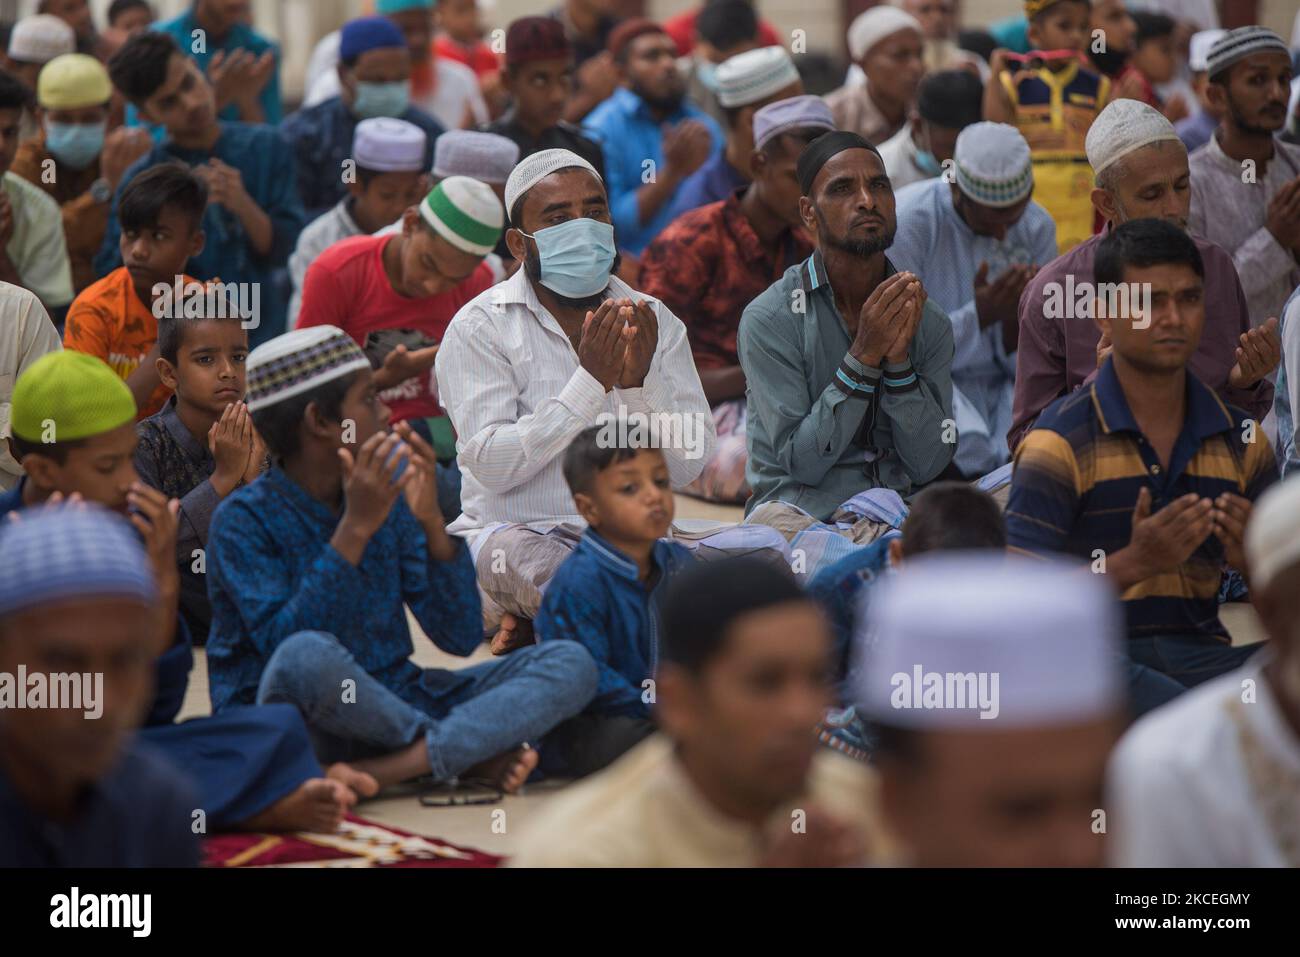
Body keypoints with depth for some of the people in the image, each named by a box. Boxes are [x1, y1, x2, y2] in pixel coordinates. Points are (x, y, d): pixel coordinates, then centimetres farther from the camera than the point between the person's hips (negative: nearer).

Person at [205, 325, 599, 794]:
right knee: (308, 655, -40)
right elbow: (285, 646, -22)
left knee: (570, 664, -10)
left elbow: (461, 637, 2)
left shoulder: (388, 493, 6)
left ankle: (398, 766, -32)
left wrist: (431, 522, -11)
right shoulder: (244, 519, -8)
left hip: (392, 705, 6)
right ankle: (479, 756, -18)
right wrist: (355, 529, -24)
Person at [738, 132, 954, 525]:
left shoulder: (930, 322, 8)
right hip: (803, 508, -3)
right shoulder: (770, 317, -5)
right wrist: (864, 355, -16)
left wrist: (899, 357, -12)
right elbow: (801, 463, -9)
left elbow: (928, 466, 1)